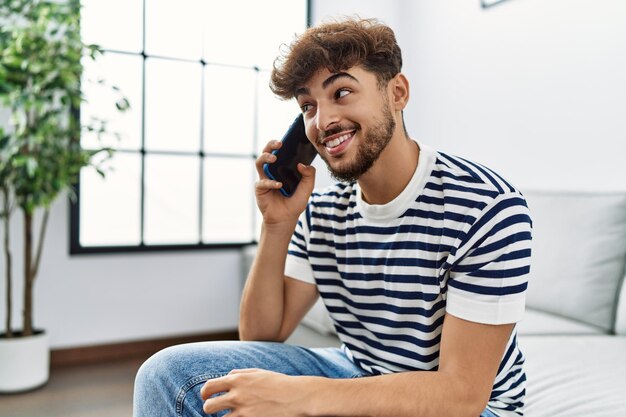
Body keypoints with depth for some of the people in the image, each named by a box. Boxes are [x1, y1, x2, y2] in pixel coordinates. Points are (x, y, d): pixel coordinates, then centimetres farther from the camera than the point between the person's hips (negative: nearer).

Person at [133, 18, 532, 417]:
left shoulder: (490, 209, -21)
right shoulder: (320, 211, -6)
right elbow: (261, 337, -3)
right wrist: (278, 227, -16)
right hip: (354, 375, 5)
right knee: (169, 373, -11)